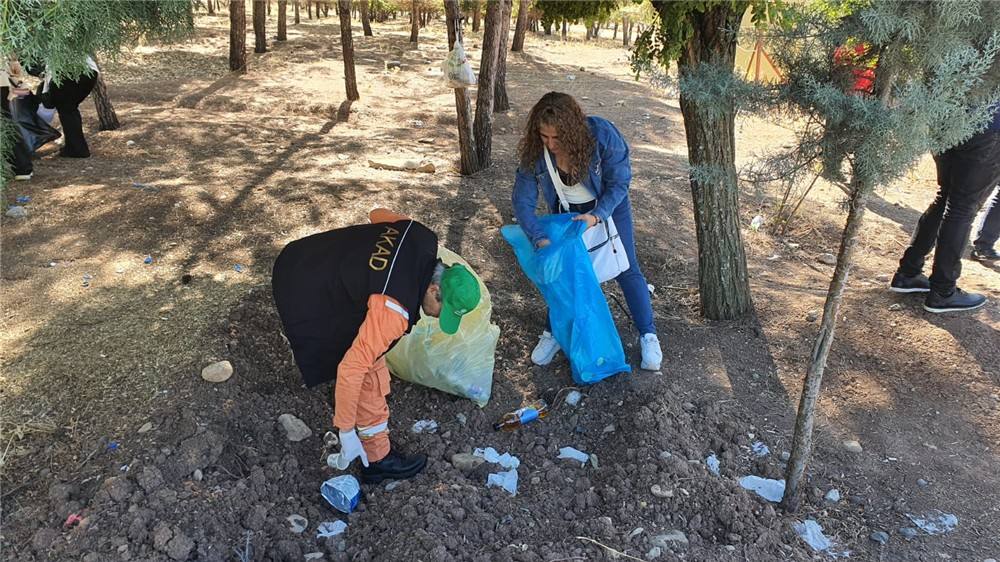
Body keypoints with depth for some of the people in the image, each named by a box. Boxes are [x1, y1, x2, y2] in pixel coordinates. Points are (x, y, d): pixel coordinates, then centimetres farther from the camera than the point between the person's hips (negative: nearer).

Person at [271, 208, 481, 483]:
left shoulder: (424, 239, -12)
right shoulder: (394, 311, -34)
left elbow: (379, 213, 9)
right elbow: (352, 367, -33)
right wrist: (346, 432, -23)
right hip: (310, 304, -9)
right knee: (369, 378, -3)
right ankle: (378, 460, 14)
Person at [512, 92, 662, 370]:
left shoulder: (602, 134, -34)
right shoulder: (535, 150, -27)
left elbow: (619, 182, -23)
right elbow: (523, 199, -21)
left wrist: (596, 216, -35)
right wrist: (539, 238, -33)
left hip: (609, 205, -2)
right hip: (567, 211, 2)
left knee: (627, 270, 3)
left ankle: (648, 337, 16)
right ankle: (553, 333, 26)